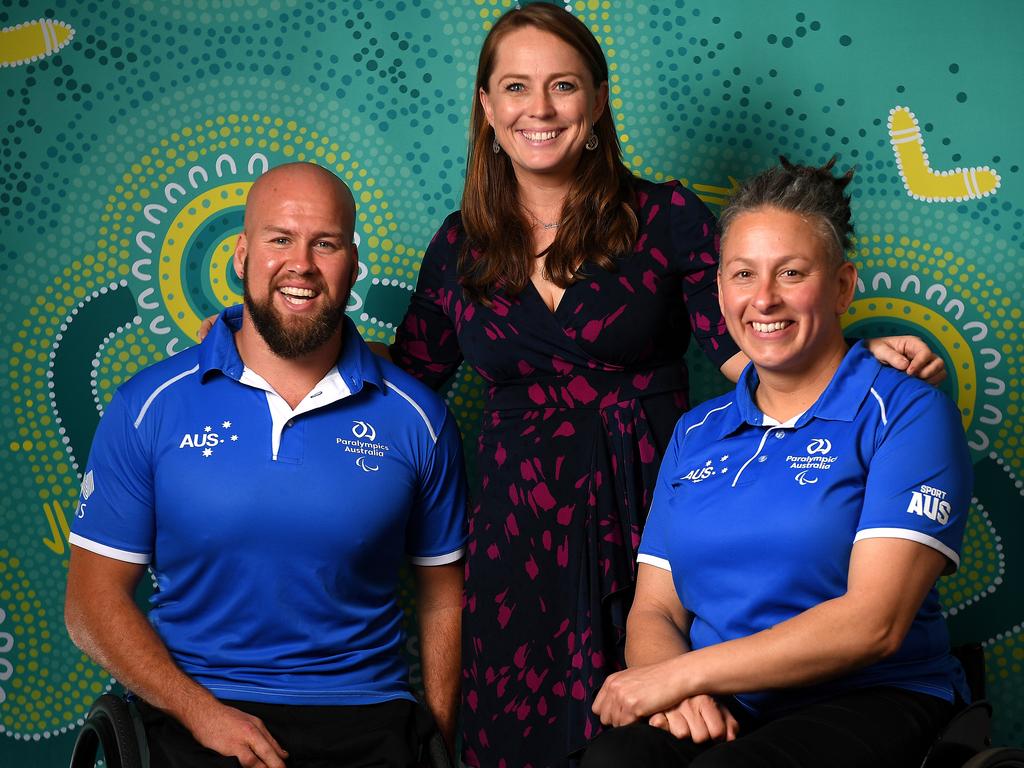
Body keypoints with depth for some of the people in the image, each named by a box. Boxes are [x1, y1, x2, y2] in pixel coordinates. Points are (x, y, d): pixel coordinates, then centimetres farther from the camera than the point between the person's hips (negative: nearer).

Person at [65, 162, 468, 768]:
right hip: (192, 716, -1)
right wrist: (202, 711, -10)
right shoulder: (150, 407, 2)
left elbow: (444, 598, 11)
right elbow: (94, 600, 2)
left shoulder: (417, 420, 4)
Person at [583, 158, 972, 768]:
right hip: (720, 713, 4)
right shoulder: (695, 433, 15)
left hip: (868, 702, -4)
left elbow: (873, 622, -13)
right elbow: (654, 610, 11)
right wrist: (680, 693, -13)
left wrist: (681, 674, -16)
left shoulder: (906, 413, -2)